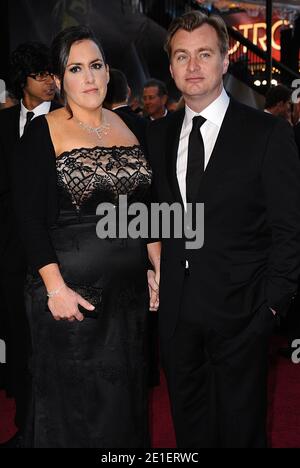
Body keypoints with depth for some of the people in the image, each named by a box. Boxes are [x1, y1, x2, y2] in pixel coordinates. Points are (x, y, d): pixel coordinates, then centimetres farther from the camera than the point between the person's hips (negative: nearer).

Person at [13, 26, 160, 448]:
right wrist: (55, 288, -17)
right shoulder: (42, 133, -7)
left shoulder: (128, 127, 8)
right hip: (71, 290, -5)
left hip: (130, 287, 5)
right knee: (73, 401, 7)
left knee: (125, 395, 15)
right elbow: (29, 217, -11)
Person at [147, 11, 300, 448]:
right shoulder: (158, 134, 8)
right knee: (188, 423, 19)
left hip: (239, 310, -4)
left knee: (241, 426, 12)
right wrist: (156, 275, 2)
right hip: (177, 309, 4)